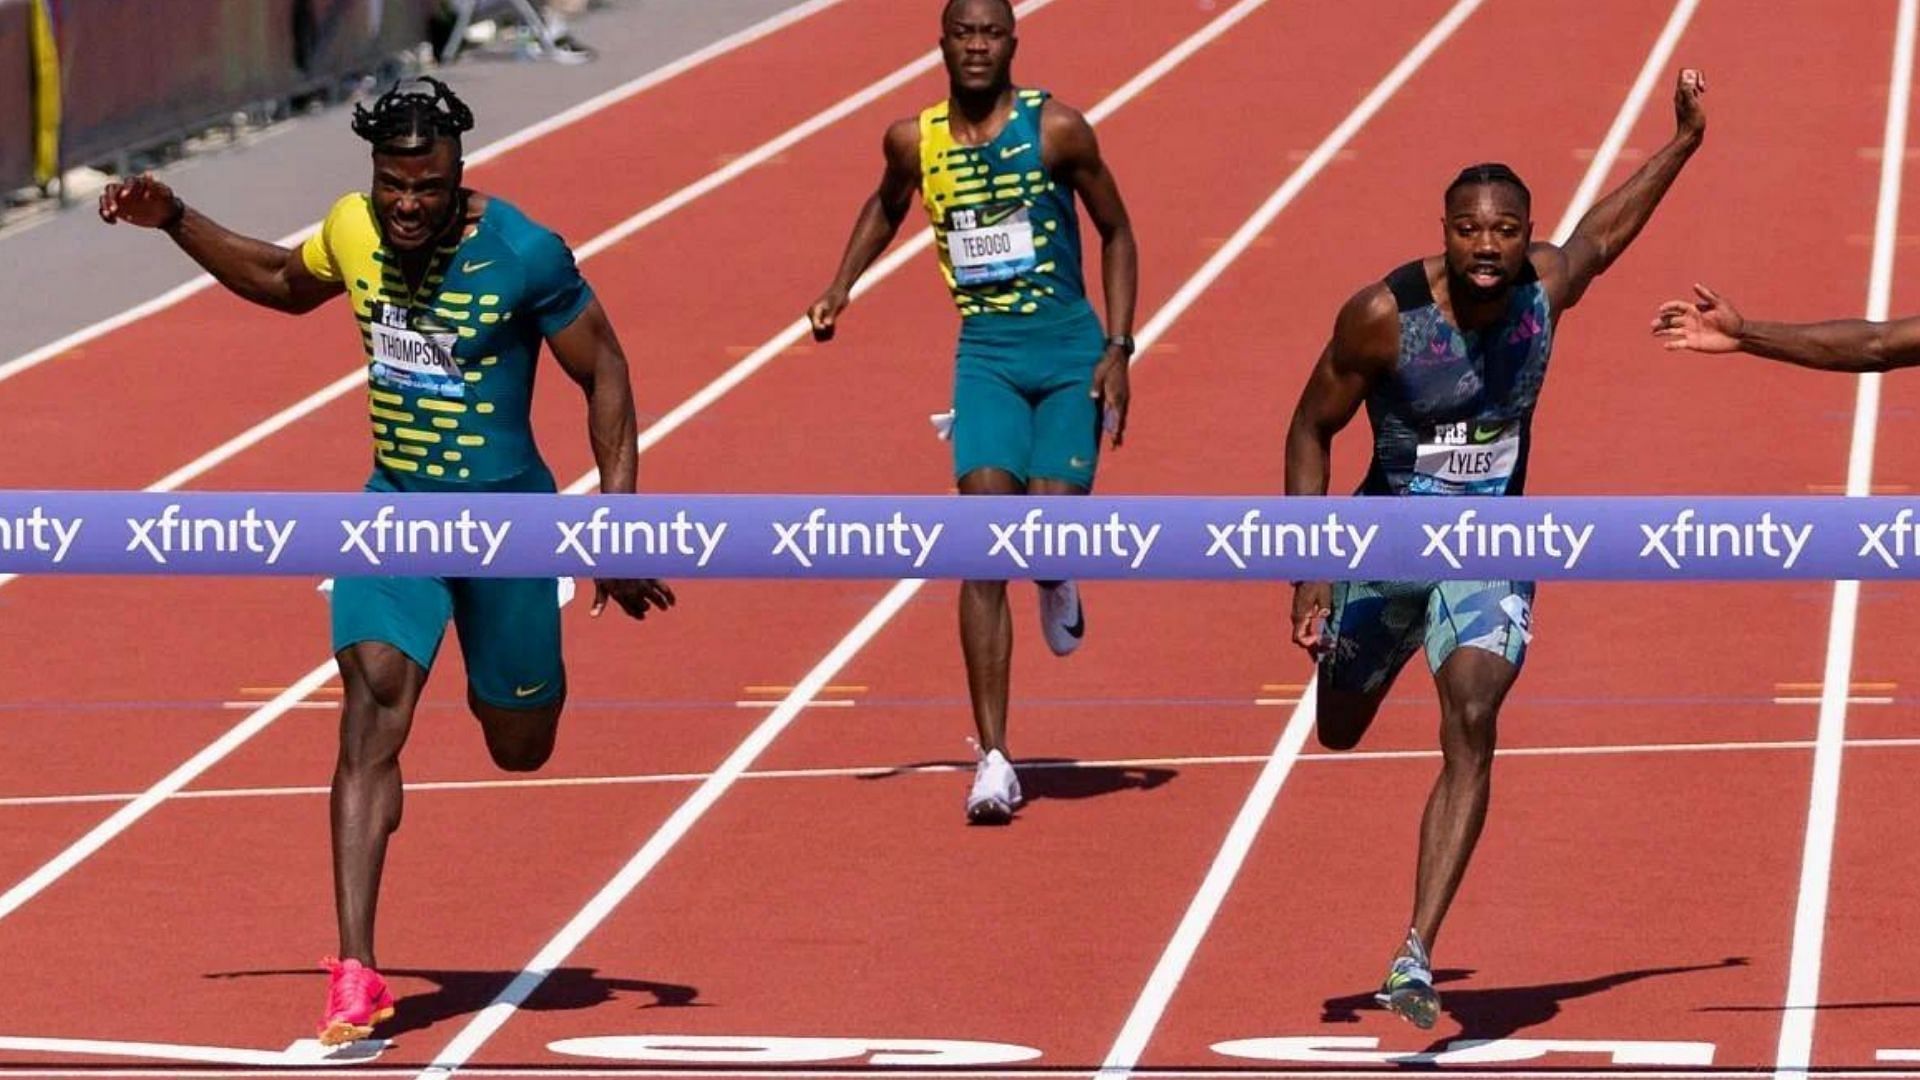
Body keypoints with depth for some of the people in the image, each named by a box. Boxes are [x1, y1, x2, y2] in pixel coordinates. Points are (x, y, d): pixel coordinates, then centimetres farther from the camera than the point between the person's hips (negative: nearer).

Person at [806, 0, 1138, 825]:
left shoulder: (1055, 130, -7)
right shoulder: (915, 140, 1)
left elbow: (1116, 232, 2)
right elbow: (886, 208, 24)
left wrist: (1119, 348, -5)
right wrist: (841, 287, 10)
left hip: (1069, 348, -1)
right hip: (986, 353, 1)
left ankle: (1059, 582, 31)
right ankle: (993, 758, -11)